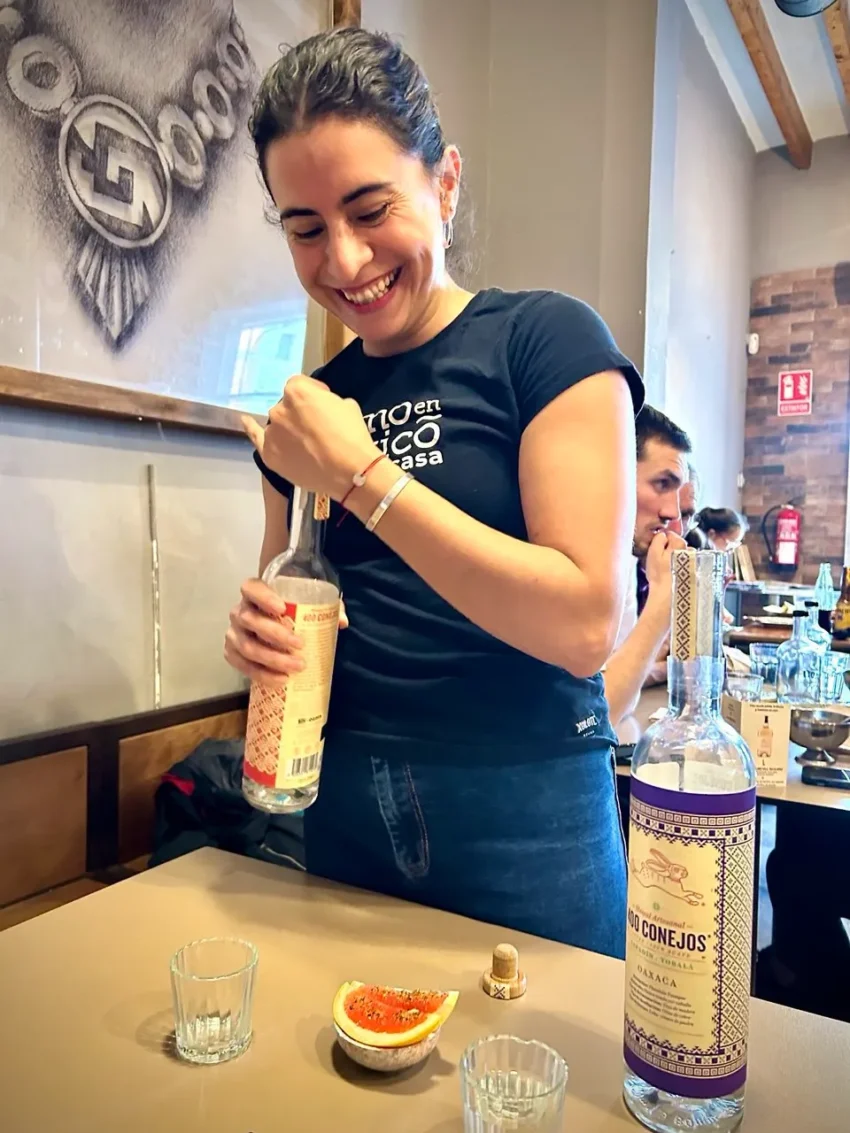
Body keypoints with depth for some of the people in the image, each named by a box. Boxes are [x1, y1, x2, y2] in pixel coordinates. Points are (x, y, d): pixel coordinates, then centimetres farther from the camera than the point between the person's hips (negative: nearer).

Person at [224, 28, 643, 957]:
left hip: (523, 811, -4)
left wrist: (360, 474, -20)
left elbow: (585, 625, -20)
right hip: (346, 806, 5)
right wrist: (256, 631, -9)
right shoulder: (310, 403, 5)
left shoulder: (545, 340, -10)